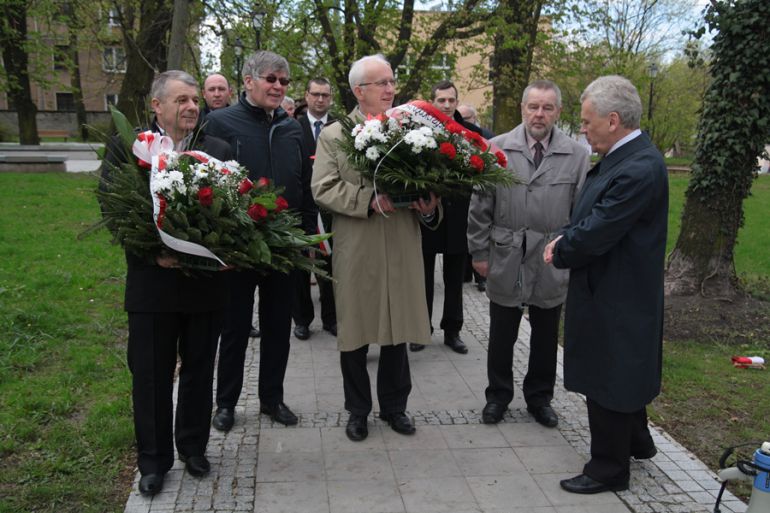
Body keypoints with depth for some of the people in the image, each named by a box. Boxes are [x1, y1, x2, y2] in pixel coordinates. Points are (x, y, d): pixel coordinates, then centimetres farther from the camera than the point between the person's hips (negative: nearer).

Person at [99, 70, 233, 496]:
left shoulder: (219, 150, 3)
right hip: (152, 281, -1)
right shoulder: (125, 147, -2)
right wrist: (152, 253, -19)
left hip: (206, 281, 2)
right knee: (151, 374, 10)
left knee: (199, 370, 15)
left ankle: (194, 448, 35)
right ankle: (153, 459, 28)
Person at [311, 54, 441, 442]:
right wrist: (369, 200, -20)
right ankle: (357, 409, 27)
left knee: (398, 331, 11)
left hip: (402, 251, 2)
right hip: (355, 253, -2)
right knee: (355, 333, 9)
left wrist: (429, 208, -12)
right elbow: (323, 189, -8)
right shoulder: (333, 136, 2)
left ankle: (394, 405, 30)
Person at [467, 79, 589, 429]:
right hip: (505, 260, 0)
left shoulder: (577, 155, -3)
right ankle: (498, 395, 31)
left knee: (546, 336, 15)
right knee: (501, 335, 13)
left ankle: (539, 398, 34)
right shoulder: (497, 148, -3)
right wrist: (479, 252, 0)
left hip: (553, 264, 1)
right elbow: (480, 207, 0)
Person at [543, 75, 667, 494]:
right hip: (616, 288, 10)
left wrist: (559, 252, -9)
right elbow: (590, 215, 11)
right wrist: (565, 240, -6)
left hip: (616, 297, -10)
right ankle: (636, 440, 44)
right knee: (621, 371, 24)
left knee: (607, 379, 5)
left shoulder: (640, 169, -26)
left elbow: (596, 234, -26)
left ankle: (608, 468, 22)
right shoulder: (620, 157, 4)